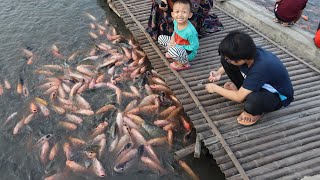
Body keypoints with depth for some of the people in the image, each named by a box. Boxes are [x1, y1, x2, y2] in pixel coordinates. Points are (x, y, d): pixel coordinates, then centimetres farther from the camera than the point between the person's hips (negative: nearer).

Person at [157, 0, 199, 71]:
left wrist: (178, 46, -23)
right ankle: (173, 53, 12)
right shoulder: (176, 22, -13)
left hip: (189, 52, -7)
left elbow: (194, 46, -25)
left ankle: (185, 64, -10)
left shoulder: (190, 31, -34)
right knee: (160, 38, 5)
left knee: (172, 50, -37)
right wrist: (172, 38, -11)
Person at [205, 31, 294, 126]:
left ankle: (255, 111, -7)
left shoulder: (260, 68, -40)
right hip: (257, 83, 7)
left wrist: (215, 88, -18)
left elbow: (239, 97, -31)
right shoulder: (249, 54, -20)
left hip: (277, 96, -6)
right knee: (224, 60, -10)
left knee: (253, 100, -45)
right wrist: (219, 73, -12)